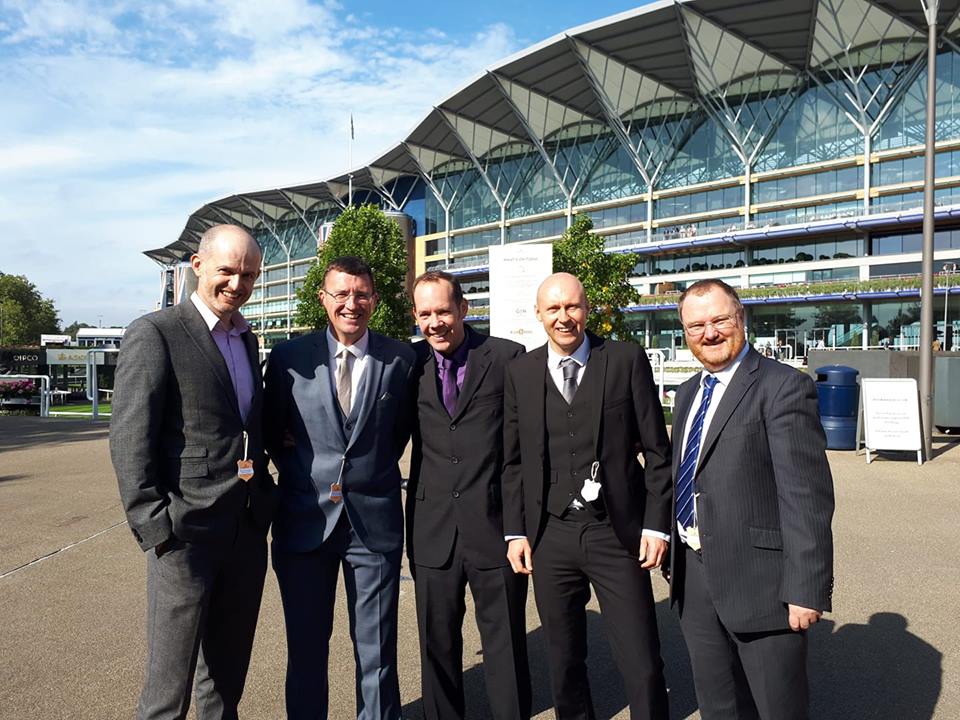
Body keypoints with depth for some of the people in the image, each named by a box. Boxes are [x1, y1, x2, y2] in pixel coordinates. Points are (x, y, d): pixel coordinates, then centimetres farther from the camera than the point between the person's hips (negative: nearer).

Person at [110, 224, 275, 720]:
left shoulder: (246, 338, 12)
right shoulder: (154, 333, -9)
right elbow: (129, 442, -13)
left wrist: (265, 499, 13)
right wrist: (155, 528, -16)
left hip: (248, 531, 7)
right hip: (186, 532, -6)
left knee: (228, 673, 20)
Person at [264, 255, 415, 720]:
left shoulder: (400, 359, -3)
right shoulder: (289, 357, -2)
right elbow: (271, 431, 9)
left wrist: (375, 469, 3)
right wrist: (298, 472, 1)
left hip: (374, 520, 0)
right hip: (304, 520, 1)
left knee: (377, 648, 12)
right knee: (306, 647, 16)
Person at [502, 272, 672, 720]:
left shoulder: (627, 360, -1)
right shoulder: (520, 372, 5)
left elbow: (656, 450, 0)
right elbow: (512, 461, 7)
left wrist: (657, 524, -4)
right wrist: (515, 531, 3)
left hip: (617, 532, -2)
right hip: (550, 536, 2)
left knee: (642, 666, 1)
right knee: (563, 662, 16)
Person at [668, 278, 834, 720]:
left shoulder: (783, 387, -12)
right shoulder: (688, 392, 12)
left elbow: (808, 497, -17)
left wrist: (806, 588, -19)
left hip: (758, 580, -7)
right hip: (695, 578, 7)